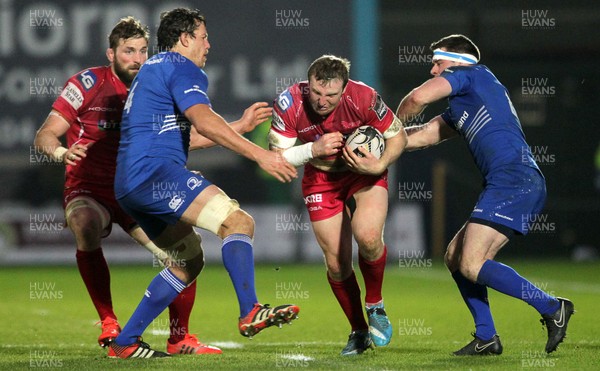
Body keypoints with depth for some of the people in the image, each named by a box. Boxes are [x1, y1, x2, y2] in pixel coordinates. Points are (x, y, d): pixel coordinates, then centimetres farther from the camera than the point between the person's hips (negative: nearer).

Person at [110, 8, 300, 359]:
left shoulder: (154, 68, 29)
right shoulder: (182, 67, -3)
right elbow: (203, 120, -21)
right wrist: (259, 154, -26)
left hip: (129, 185, 11)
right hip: (155, 171, -10)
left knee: (190, 261, 18)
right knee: (238, 221, -19)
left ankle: (125, 342, 15)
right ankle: (250, 313, -36)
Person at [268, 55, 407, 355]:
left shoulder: (363, 98, -28)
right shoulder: (289, 104, -25)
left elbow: (398, 136, -12)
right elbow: (276, 155, -16)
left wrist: (380, 164, -28)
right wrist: (313, 150, -30)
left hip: (364, 172, -2)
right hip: (320, 180, 2)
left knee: (367, 237, -28)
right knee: (336, 264, 0)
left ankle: (375, 305, 0)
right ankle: (358, 331, 24)